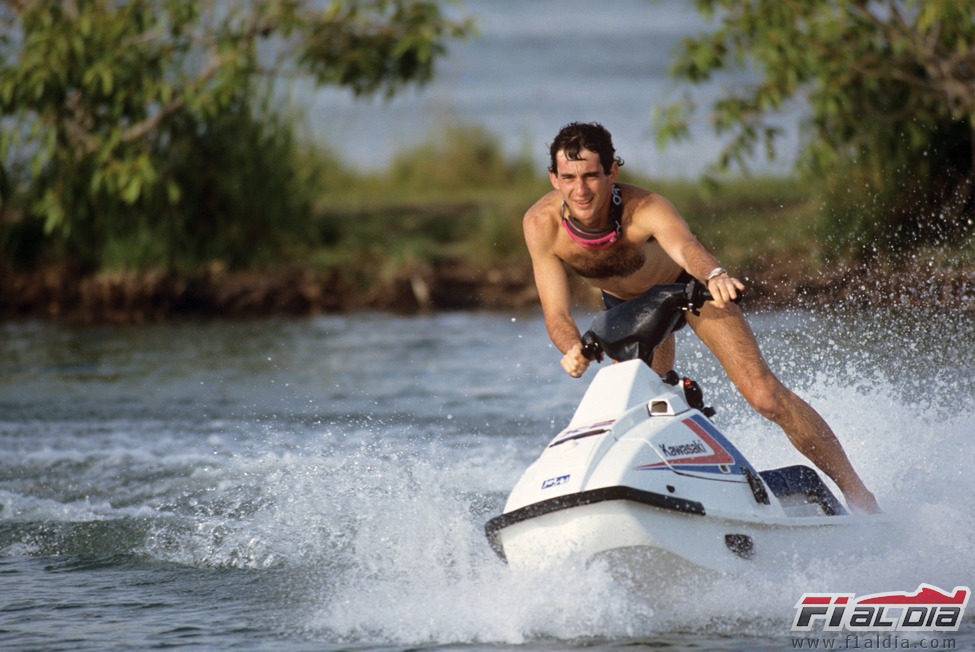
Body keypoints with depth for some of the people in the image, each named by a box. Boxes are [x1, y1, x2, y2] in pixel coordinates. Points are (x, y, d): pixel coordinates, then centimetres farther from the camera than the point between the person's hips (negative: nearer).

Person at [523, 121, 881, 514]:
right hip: (627, 305, 3)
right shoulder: (541, 225, -30)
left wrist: (714, 275, -83)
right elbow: (556, 313, -28)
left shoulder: (645, 209, -39)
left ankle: (856, 493, -5)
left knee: (765, 396, -13)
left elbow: (684, 245, -60)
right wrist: (573, 349, -51)